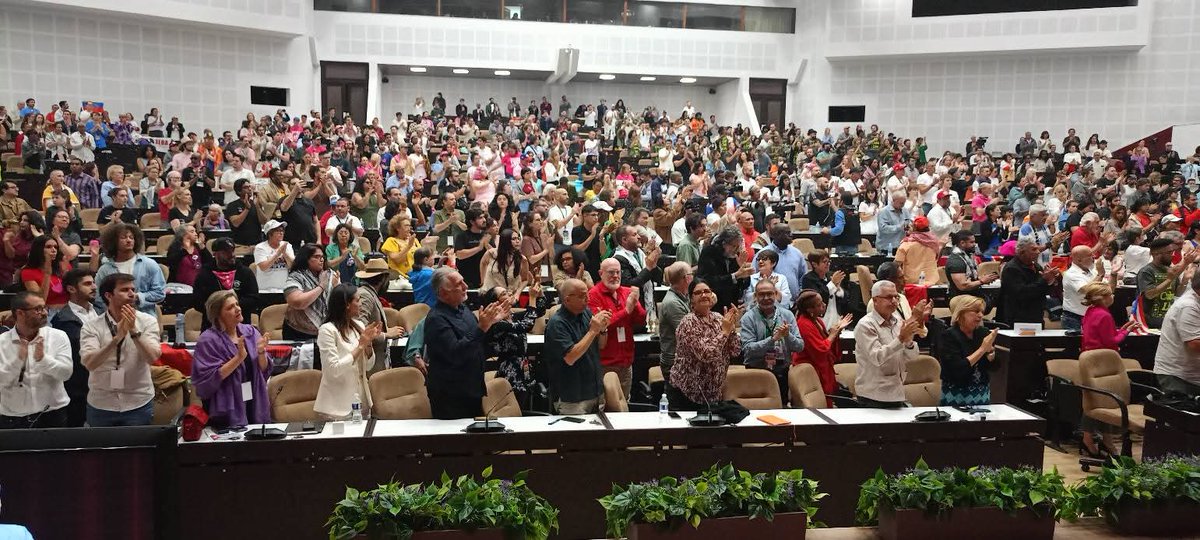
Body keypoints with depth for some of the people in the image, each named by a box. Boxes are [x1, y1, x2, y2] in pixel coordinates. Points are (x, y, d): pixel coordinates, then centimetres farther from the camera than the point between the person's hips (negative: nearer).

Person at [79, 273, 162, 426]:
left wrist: (134, 331, -26)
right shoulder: (91, 326, -3)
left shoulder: (148, 321, -3)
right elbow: (89, 363, -18)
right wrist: (117, 338, -28)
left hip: (138, 404, 0)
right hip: (101, 405, 0)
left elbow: (152, 357, -16)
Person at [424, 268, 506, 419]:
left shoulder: (461, 307, 7)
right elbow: (454, 353, -29)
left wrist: (490, 322, 3)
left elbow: (480, 342, 20)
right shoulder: (436, 319, -20)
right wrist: (482, 328, -32)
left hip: (472, 389, 8)